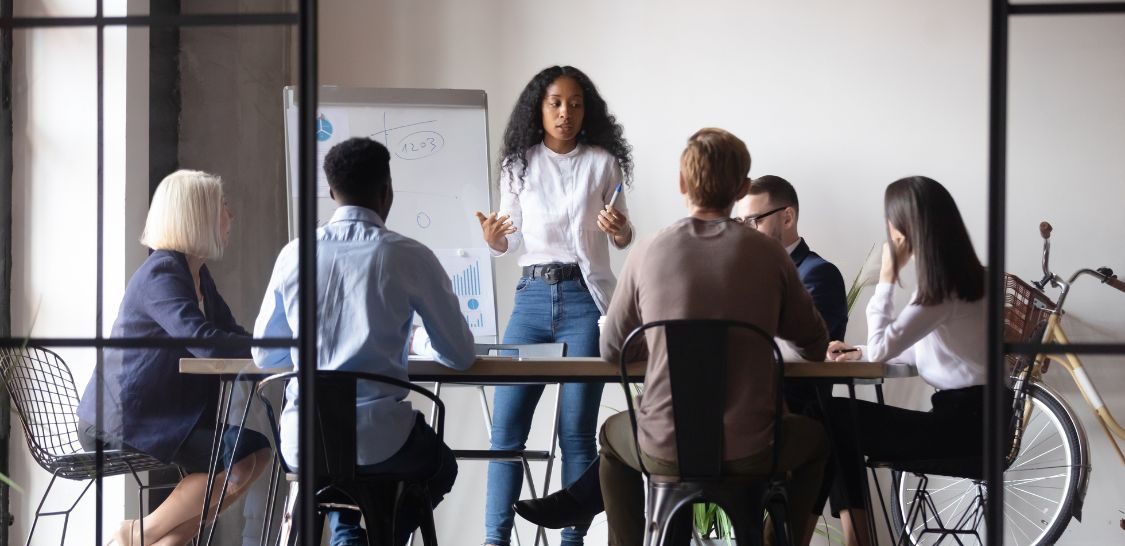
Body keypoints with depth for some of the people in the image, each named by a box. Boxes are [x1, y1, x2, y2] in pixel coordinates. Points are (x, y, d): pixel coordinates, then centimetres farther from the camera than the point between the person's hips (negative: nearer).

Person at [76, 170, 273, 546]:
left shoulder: (198, 274, 12)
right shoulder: (161, 274, -18)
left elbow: (231, 335, 8)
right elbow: (207, 345, -30)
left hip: (163, 414, 9)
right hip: (118, 420, -9)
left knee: (256, 451, -2)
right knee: (242, 458, -19)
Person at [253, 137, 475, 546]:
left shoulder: (294, 255, 2)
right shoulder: (409, 256, -6)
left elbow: (265, 356, 12)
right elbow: (460, 356, 3)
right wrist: (423, 343, 26)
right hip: (379, 441, -3)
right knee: (440, 466, 32)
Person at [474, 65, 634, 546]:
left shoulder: (602, 162, 1)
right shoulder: (520, 163, 6)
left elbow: (622, 239, 9)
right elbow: (512, 240, 9)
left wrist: (621, 231, -14)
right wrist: (494, 240, -13)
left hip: (585, 297, -2)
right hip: (533, 295, 2)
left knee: (576, 429, -1)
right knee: (507, 424, -2)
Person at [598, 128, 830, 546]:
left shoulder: (647, 254, -5)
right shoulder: (768, 254, -5)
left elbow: (611, 351, 6)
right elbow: (814, 345, 7)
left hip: (663, 453, 0)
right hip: (750, 453, 0)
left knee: (613, 436, 35)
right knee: (815, 439, 32)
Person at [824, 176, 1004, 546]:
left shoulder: (944, 289, -18)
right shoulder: (955, 275, 11)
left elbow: (881, 347, -16)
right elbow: (919, 348, 21)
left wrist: (887, 276, -9)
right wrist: (860, 353, 11)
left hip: (965, 421, -9)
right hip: (968, 413, 9)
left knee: (835, 418, -9)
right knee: (842, 419, 5)